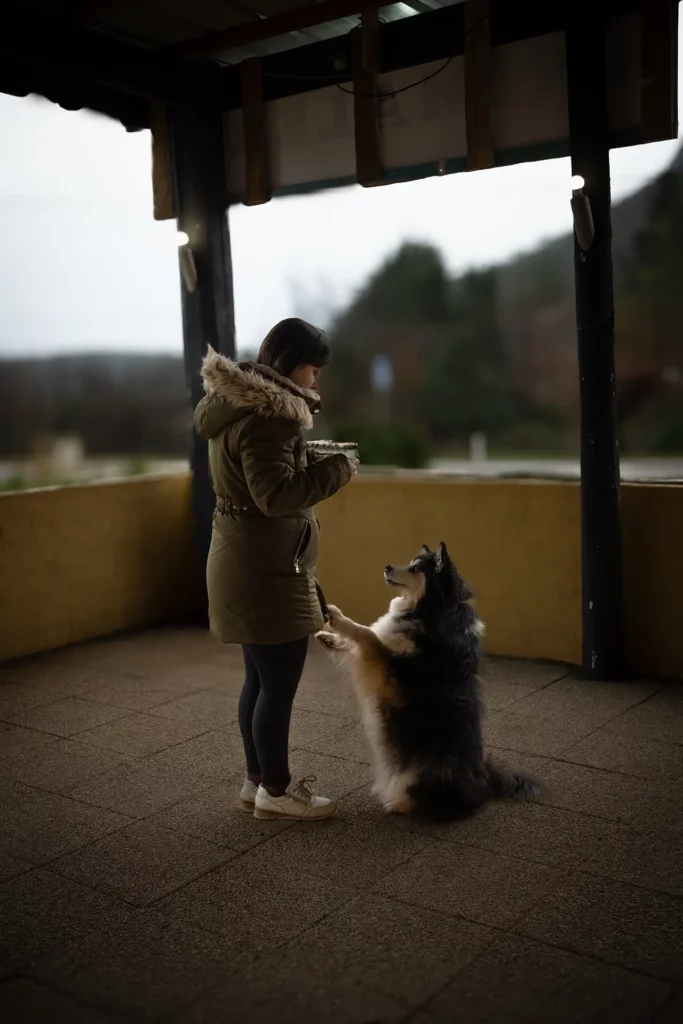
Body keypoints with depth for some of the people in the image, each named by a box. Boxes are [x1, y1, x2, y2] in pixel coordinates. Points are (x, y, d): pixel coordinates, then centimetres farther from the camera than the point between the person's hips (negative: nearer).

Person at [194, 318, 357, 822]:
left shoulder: (241, 403, 13)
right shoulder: (266, 415, -20)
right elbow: (276, 495, -26)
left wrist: (313, 459, 8)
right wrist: (337, 469, -16)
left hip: (249, 563, 11)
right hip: (264, 570, -11)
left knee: (261, 679, 18)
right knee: (279, 684, 2)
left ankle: (258, 780, 29)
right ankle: (276, 791, 16)